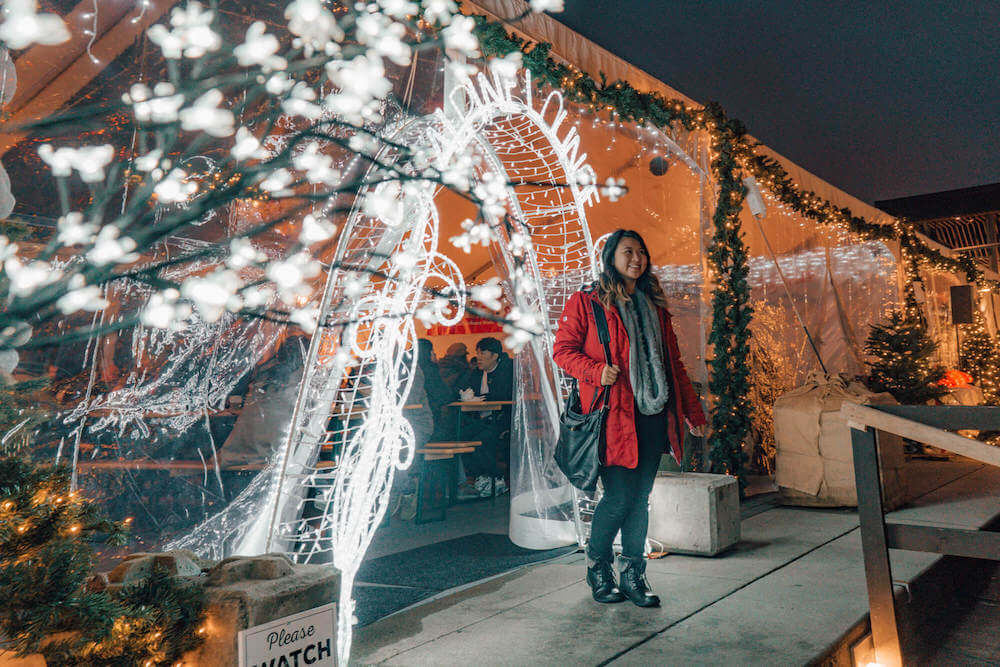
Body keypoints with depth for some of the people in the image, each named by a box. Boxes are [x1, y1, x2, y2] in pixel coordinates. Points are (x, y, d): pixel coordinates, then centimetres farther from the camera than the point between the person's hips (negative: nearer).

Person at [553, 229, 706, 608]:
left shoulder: (654, 305, 18)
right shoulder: (586, 302, 2)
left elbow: (673, 362, 21)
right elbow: (563, 350, -1)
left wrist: (692, 410, 19)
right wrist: (597, 370, -18)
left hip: (653, 416, 5)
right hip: (613, 414, -5)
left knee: (640, 498, 7)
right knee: (619, 497, -5)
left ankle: (633, 575, 21)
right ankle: (597, 567, 19)